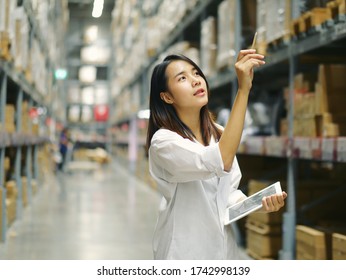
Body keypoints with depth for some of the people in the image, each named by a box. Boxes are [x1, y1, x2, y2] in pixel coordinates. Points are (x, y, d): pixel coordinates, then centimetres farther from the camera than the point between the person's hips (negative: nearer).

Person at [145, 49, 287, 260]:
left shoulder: (220, 135, 4)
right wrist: (243, 89, -34)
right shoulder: (164, 141, -18)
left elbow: (229, 193, 9)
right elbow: (221, 163, -33)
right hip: (184, 252, -5)